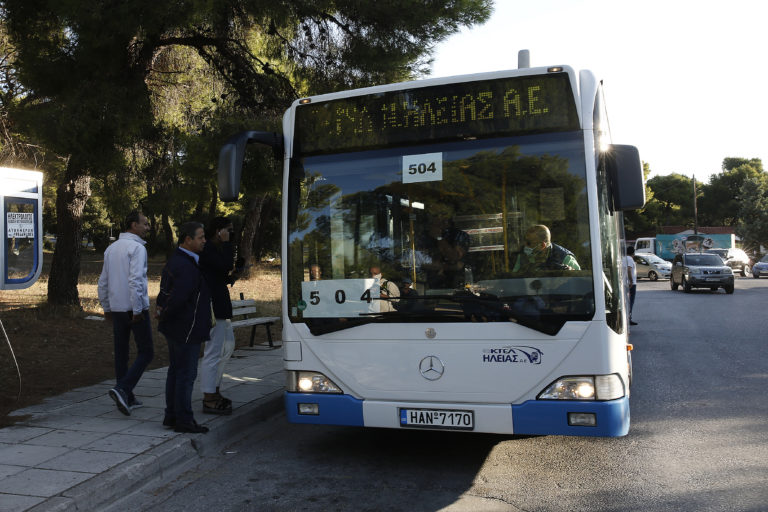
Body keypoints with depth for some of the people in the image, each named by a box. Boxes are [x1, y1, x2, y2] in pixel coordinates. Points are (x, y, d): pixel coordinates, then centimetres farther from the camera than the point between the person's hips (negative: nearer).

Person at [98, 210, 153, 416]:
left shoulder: (111, 248, 13)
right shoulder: (137, 247, -12)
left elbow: (103, 281, 17)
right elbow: (135, 280, -21)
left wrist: (106, 307, 24)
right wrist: (137, 310, -17)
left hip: (116, 308, 8)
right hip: (135, 308, -8)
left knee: (121, 354, 12)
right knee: (146, 352, 0)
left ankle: (126, 399, 19)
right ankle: (122, 389, -13)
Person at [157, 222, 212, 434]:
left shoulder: (175, 260, 12)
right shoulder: (187, 267, -23)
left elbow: (165, 291, 19)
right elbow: (178, 297, -26)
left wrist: (162, 311, 9)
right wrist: (164, 314, -11)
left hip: (176, 329, 11)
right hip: (186, 330, -11)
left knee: (175, 372, 17)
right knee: (186, 375, -1)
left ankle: (171, 416, 28)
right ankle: (183, 420, 7)